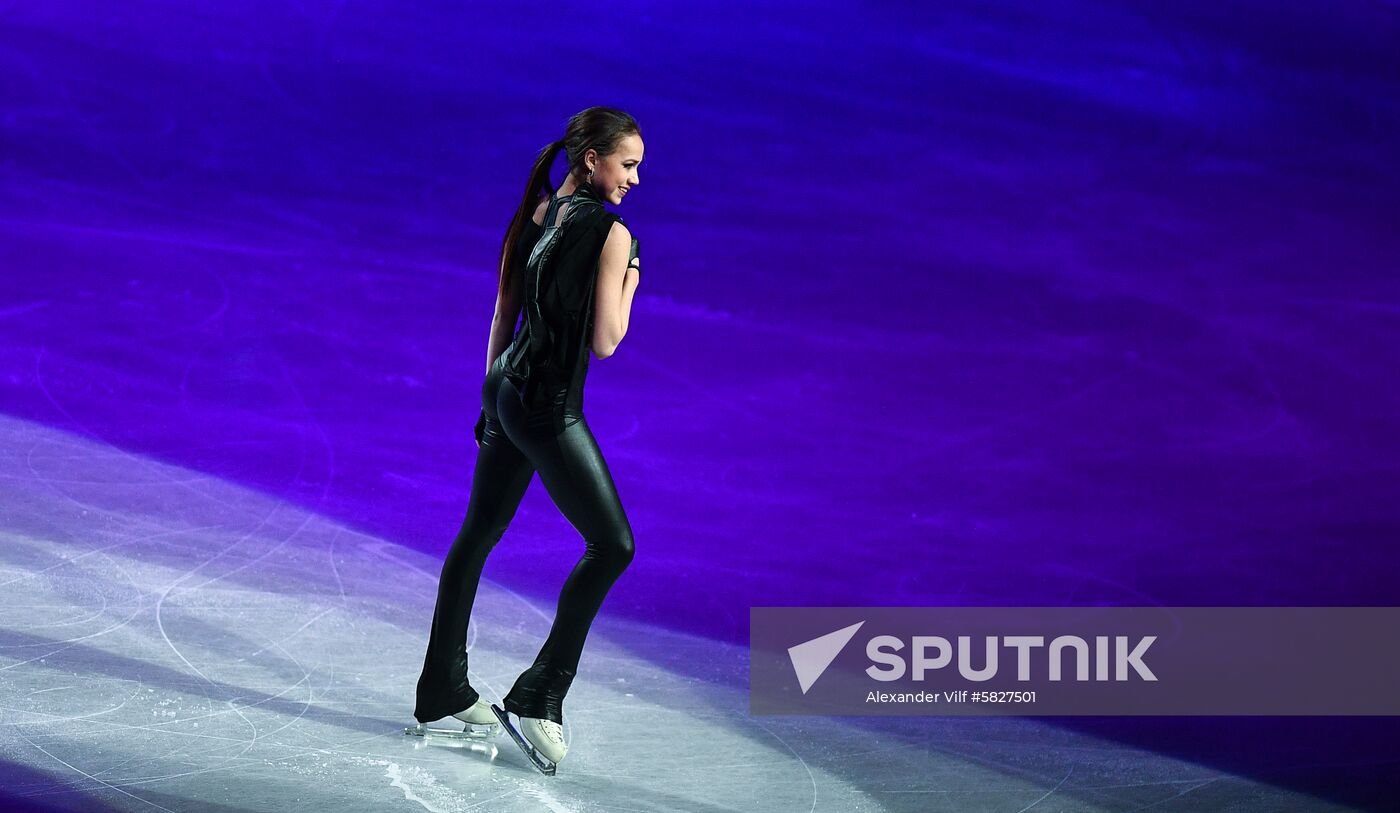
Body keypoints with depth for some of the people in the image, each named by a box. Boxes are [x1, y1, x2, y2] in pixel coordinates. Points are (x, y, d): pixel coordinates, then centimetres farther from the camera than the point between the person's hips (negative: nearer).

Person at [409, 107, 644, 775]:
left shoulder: (534, 216, 9)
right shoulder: (611, 233, -13)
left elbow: (502, 314, 14)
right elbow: (605, 341, -13)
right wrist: (630, 276, 1)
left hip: (506, 389, 9)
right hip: (550, 409, -9)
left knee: (479, 534, 16)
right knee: (612, 545, -2)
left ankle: (444, 689, 25)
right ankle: (538, 696, -3)